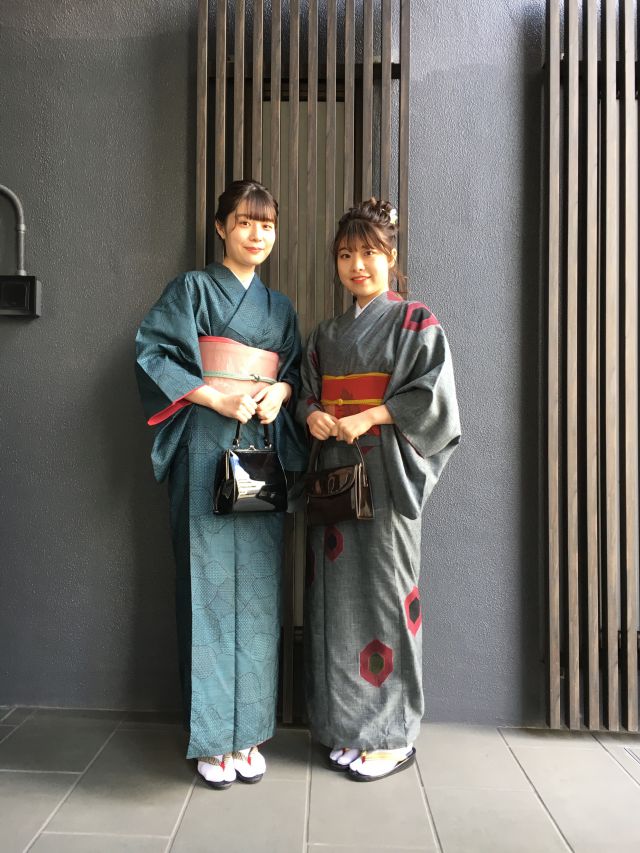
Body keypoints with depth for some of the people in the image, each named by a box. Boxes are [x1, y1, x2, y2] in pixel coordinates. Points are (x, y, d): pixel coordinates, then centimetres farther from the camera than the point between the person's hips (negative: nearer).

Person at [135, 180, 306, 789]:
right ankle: (212, 738, 9)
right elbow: (152, 353, -3)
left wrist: (281, 390, -2)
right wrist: (213, 395, -13)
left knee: (257, 589, 4)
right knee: (209, 585, -3)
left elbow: (298, 369, 20)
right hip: (206, 447, -4)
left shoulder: (280, 306, 20)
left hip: (263, 447, 4)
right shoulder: (192, 288, 6)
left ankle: (248, 732, 16)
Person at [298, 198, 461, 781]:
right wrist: (313, 414, -3)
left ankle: (393, 735, 13)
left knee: (384, 591, -3)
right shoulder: (327, 334, 18)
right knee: (336, 592, 6)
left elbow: (433, 395, -8)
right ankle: (348, 726, 20)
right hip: (334, 473, 6)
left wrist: (368, 417, -16)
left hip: (386, 477, -5)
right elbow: (309, 391, 19)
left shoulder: (415, 321, 1)